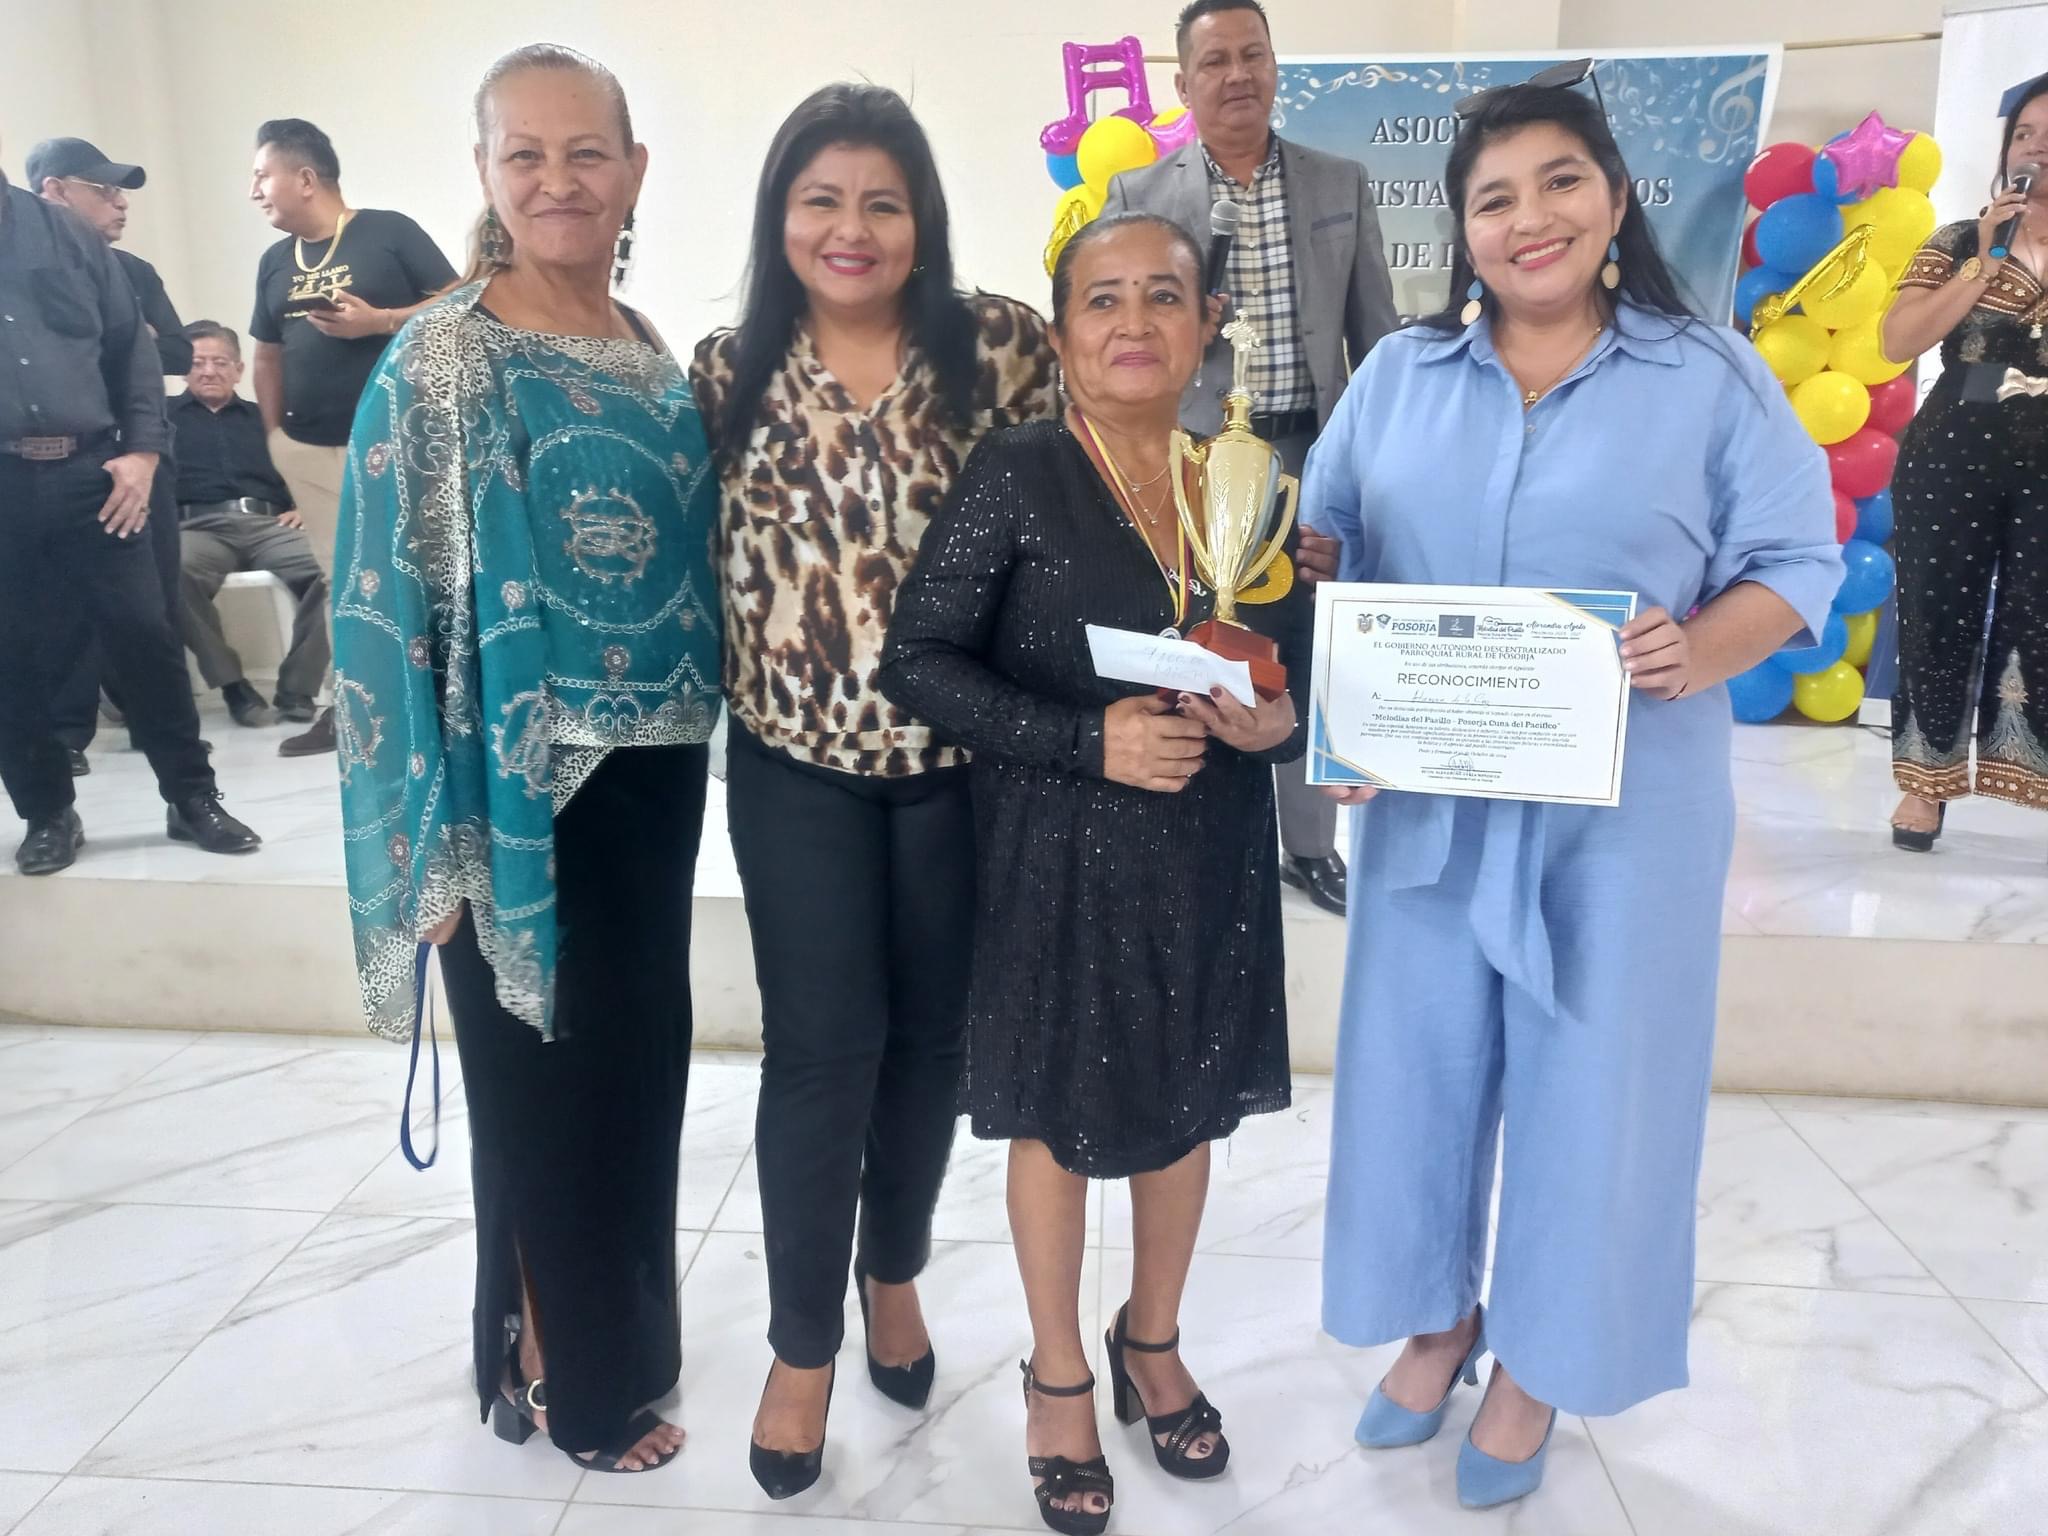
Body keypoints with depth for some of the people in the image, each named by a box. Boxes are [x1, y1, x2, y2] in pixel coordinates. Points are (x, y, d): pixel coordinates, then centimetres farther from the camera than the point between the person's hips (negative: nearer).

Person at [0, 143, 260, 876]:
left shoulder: (65, 233, 9)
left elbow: (132, 344, 10)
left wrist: (142, 450, 0)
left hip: (88, 474, 1)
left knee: (146, 636, 2)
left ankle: (193, 797, 14)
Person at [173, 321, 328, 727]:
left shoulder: (260, 417, 30)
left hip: (268, 523, 1)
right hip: (200, 527, -1)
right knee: (178, 571, -39)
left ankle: (297, 687, -26)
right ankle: (230, 683, -26)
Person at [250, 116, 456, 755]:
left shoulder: (389, 232, -3)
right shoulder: (274, 262, 15)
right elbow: (268, 355, 20)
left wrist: (378, 321, -16)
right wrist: (275, 435, 12)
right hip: (310, 450, 6)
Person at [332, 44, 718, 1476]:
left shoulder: (655, 358, 7)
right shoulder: (438, 364, -11)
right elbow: (389, 609, -12)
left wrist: (692, 743, 11)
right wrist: (432, 841, -15)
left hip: (653, 771, 6)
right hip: (525, 787, -6)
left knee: (643, 1062, 17)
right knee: (546, 1080, 8)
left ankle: (625, 1327, 39)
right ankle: (570, 1375, 29)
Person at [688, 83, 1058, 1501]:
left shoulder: (1003, 345, -4)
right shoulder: (731, 370, 1)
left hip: (962, 752, 0)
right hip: (797, 756, 0)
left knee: (933, 1035, 13)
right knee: (820, 1048, 3)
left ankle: (894, 1273, 39)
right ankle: (803, 1346, 23)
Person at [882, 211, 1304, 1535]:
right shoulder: (1020, 477, -12)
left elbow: (1308, 662, 9)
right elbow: (920, 658, -13)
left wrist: (1280, 720, -14)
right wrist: (1087, 740, -22)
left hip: (1211, 849, 4)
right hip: (1061, 850, -4)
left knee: (1190, 1099, 19)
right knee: (1060, 1110, 13)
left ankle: (1153, 1343, 46)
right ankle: (1061, 1373, 38)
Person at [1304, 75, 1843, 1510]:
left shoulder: (1714, 379, 0)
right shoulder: (1398, 376, 7)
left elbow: (1796, 563, -2)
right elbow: (1320, 555, 7)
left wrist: (1700, 653, -22)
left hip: (1623, 807, -2)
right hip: (1426, 800, 3)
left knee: (1587, 1081, 8)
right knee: (1419, 1062, 12)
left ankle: (1539, 1363, 32)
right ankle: (1437, 1316, 37)